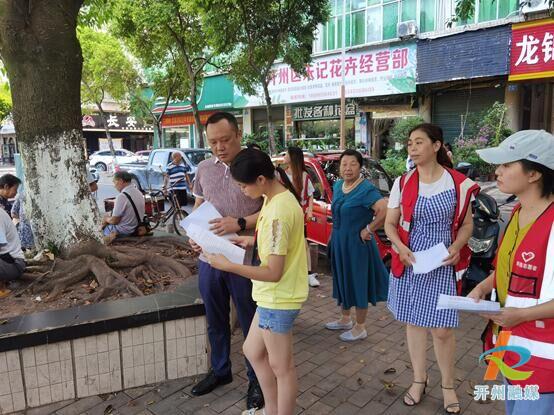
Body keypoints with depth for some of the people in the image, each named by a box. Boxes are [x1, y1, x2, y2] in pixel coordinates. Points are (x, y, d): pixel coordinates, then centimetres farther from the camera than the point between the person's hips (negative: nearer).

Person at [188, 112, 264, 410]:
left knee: (250, 323, 11)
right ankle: (220, 370, 43)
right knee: (215, 321, 21)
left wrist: (241, 224, -24)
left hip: (244, 260, -5)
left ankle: (256, 379, 32)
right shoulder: (204, 168, 6)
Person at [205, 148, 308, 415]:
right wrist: (254, 241, 4)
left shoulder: (278, 211, -28)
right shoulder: (278, 197, 3)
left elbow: (273, 272, -26)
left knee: (281, 367, 11)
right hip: (272, 296, 10)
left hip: (278, 298, -10)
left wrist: (227, 266, -22)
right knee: (253, 351, 24)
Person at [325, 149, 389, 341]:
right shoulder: (337, 185, 6)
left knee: (358, 285, 5)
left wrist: (368, 229, -23)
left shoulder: (366, 189, -19)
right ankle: (345, 320, 39)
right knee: (342, 281, 20)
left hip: (357, 245, -8)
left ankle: (360, 328, 21)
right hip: (338, 243, 8)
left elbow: (385, 210, -31)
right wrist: (334, 235, 12)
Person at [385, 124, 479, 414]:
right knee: (413, 322, 13)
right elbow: (390, 223, 3)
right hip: (409, 263, 2)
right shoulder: (402, 183, -1)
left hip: (443, 265, -2)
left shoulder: (458, 183, -5)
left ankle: (448, 385, 29)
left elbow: (466, 224, 3)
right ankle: (419, 380, 33)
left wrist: (457, 247, -17)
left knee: (442, 329, 4)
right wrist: (400, 247, -15)